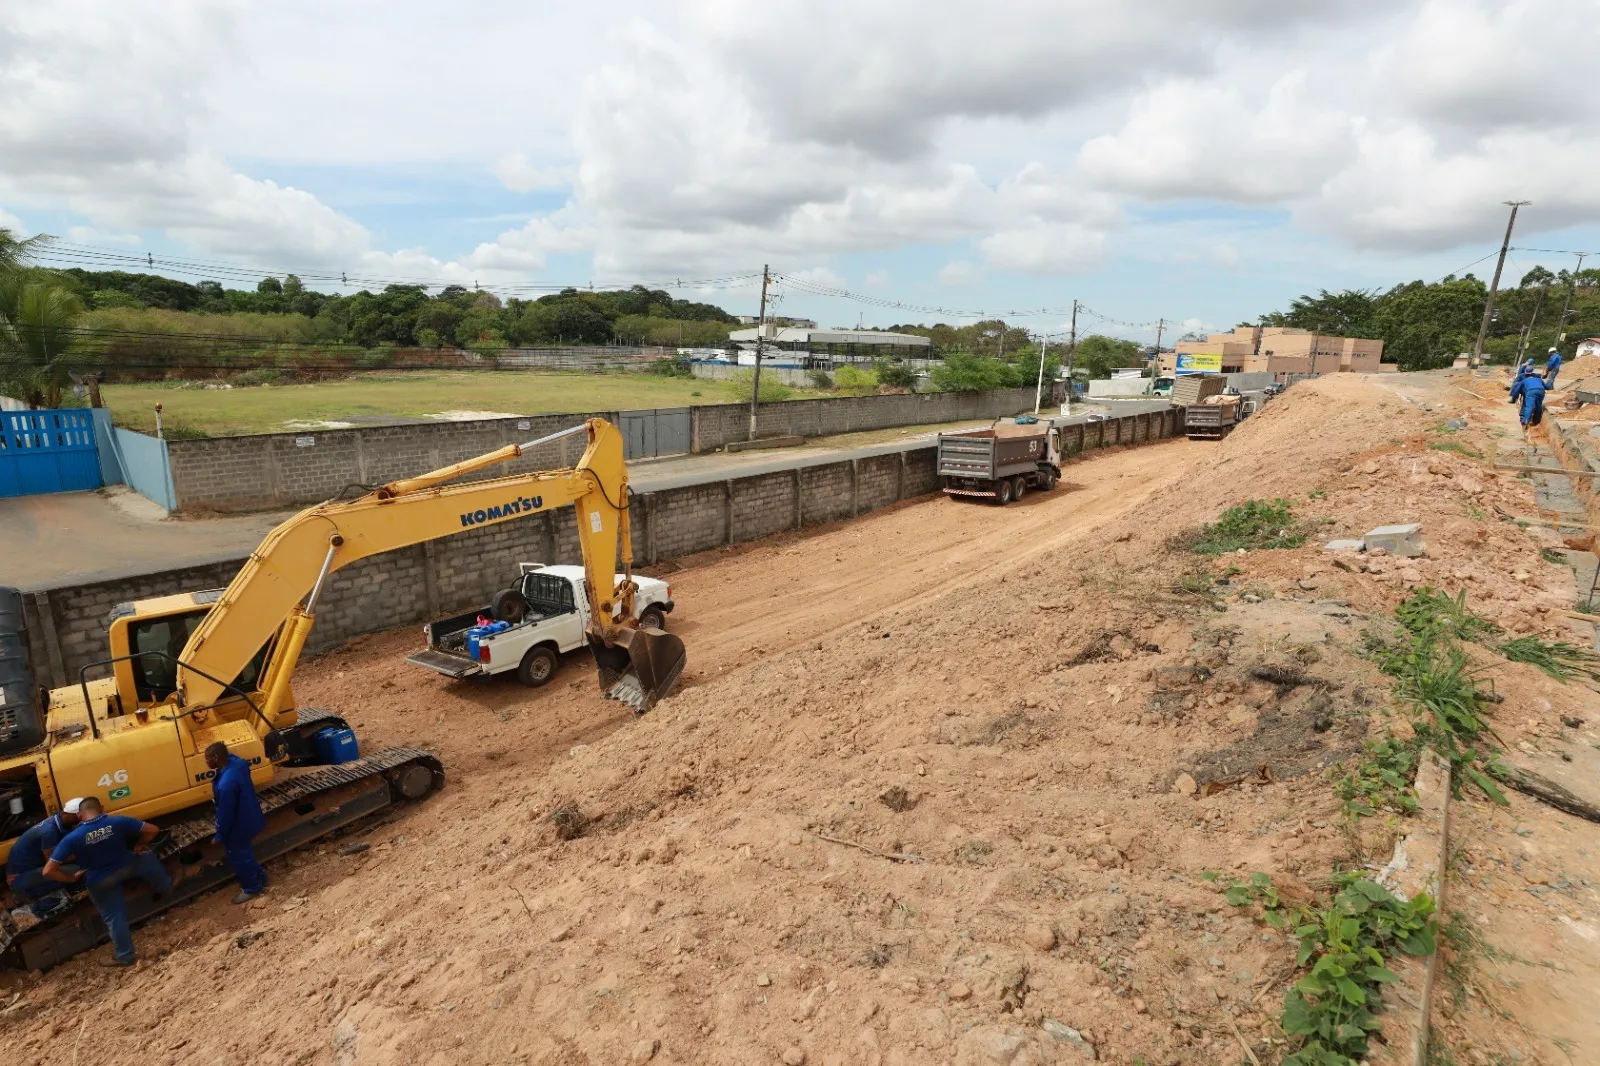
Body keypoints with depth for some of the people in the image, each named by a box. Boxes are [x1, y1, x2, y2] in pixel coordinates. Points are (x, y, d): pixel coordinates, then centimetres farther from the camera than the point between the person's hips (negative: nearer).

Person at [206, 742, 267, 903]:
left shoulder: (226, 784, -38)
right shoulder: (236, 762, -13)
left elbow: (225, 814, -25)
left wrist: (220, 836, -11)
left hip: (239, 825, -8)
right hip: (248, 817, 8)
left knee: (238, 856, 15)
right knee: (243, 852, 28)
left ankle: (252, 888, 35)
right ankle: (259, 878, 45)